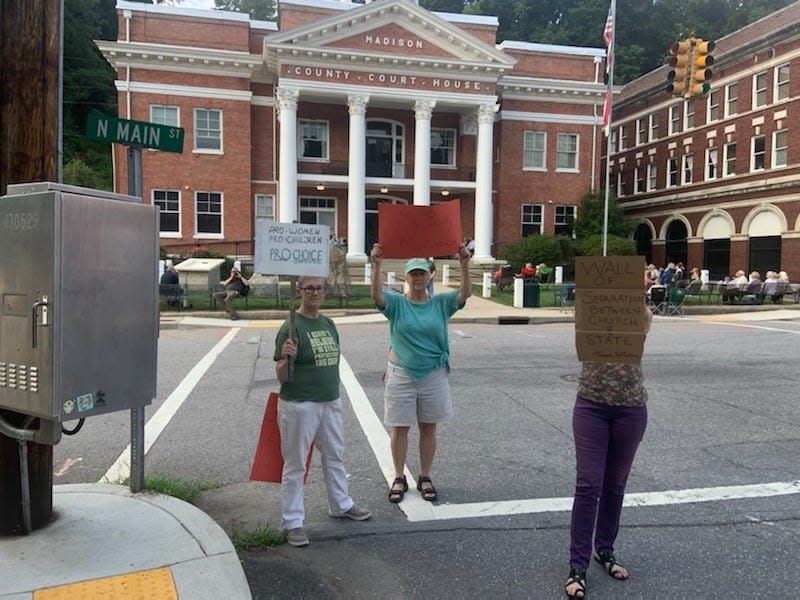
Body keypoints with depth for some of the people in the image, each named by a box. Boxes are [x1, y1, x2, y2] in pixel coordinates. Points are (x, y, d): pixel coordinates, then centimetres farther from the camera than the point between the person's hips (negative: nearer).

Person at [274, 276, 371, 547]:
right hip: (299, 405, -7)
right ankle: (293, 523, 18)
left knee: (335, 456, 21)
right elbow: (281, 376, -14)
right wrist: (286, 357, -34)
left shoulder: (328, 324, 8)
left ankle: (341, 505, 40)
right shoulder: (291, 327, -14)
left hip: (330, 402, 7)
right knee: (295, 465, 5)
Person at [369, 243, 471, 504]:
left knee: (428, 427, 11)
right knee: (399, 428, 6)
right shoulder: (396, 302, -3)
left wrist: (464, 265, -29)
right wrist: (377, 266, -36)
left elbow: (465, 293, -14)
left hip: (433, 375, 1)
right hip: (401, 374, -1)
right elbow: (376, 294, -22)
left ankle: (425, 478, 26)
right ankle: (399, 479, 22)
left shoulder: (441, 303, 1)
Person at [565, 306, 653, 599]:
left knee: (615, 484, 13)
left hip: (631, 409, 1)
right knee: (588, 485, -3)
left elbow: (642, 328, -23)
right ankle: (578, 565, 6)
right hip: (591, 405, -1)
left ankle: (604, 550, 31)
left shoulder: (640, 313, 1)